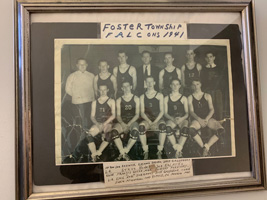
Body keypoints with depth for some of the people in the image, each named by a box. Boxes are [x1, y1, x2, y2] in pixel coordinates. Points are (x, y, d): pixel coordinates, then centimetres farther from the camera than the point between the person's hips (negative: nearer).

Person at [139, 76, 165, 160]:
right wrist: (149, 122, -15)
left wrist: (155, 122, -15)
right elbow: (142, 112, 3)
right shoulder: (142, 97, 11)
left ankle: (160, 151, -24)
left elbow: (162, 111, 1)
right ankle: (145, 151, -21)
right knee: (141, 126, -33)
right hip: (147, 119, 1)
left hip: (158, 119, 0)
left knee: (163, 126, -35)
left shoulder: (159, 95, 8)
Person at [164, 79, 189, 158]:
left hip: (182, 119, 0)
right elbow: (165, 113, 6)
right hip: (171, 119, 0)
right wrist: (173, 119, -14)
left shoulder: (184, 98, 14)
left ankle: (179, 149, -29)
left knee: (185, 128, -34)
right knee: (167, 128, -34)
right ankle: (178, 150, -27)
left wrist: (181, 119, -15)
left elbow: (187, 113, 7)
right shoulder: (166, 98, 14)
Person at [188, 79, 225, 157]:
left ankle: (207, 147, -18)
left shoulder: (207, 96, 15)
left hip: (208, 118, 2)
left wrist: (207, 119, -13)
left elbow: (212, 109, 6)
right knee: (191, 129, -36)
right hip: (197, 119, -1)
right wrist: (199, 119, -17)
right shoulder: (190, 98, 11)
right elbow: (191, 111, 1)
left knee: (221, 130, -27)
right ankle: (204, 147, -21)